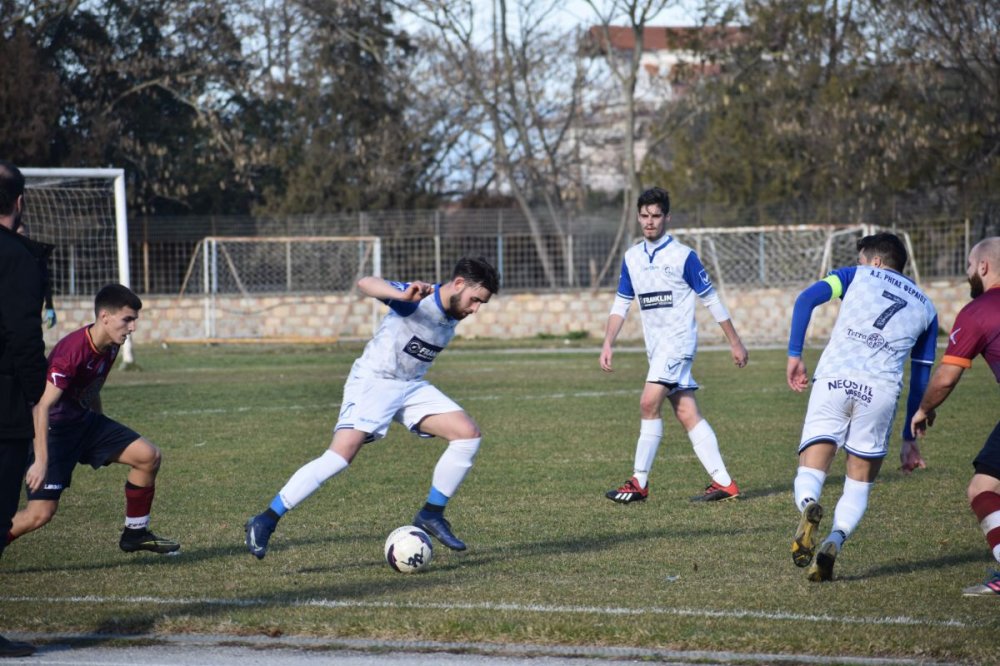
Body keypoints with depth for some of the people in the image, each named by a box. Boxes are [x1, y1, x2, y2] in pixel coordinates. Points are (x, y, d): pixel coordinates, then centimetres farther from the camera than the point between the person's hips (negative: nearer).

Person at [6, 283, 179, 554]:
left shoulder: (110, 347, -1)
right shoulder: (71, 352, -28)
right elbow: (43, 406, -31)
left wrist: (107, 437, 24)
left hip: (85, 421, 8)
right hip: (54, 430, -8)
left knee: (149, 456, 0)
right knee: (41, 512, -17)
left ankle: (135, 532, 15)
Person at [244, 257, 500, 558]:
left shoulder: (453, 312, 2)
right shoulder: (419, 300, -22)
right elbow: (366, 283, -40)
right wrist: (403, 295, -56)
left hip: (412, 386, 8)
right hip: (373, 382, -8)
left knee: (468, 434, -8)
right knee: (341, 455, -22)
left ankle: (432, 514, 3)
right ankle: (265, 522, -15)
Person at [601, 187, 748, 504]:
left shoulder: (683, 256, -7)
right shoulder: (632, 257, 10)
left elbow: (711, 299, -2)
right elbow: (621, 304, 16)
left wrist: (735, 342, 2)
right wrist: (608, 344, 5)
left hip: (678, 339, -6)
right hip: (655, 345, 6)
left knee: (649, 403, -17)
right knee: (686, 413, 3)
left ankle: (639, 483, -12)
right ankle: (723, 483, 3)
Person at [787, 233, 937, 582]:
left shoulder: (857, 275, 19)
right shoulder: (925, 307, 24)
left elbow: (806, 299, 1)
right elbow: (921, 380, 24)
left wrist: (794, 355, 3)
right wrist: (910, 436, 28)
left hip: (833, 379, -1)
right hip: (881, 390, 1)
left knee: (810, 471, 5)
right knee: (859, 483, 14)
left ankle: (808, 505, -31)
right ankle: (835, 540, -14)